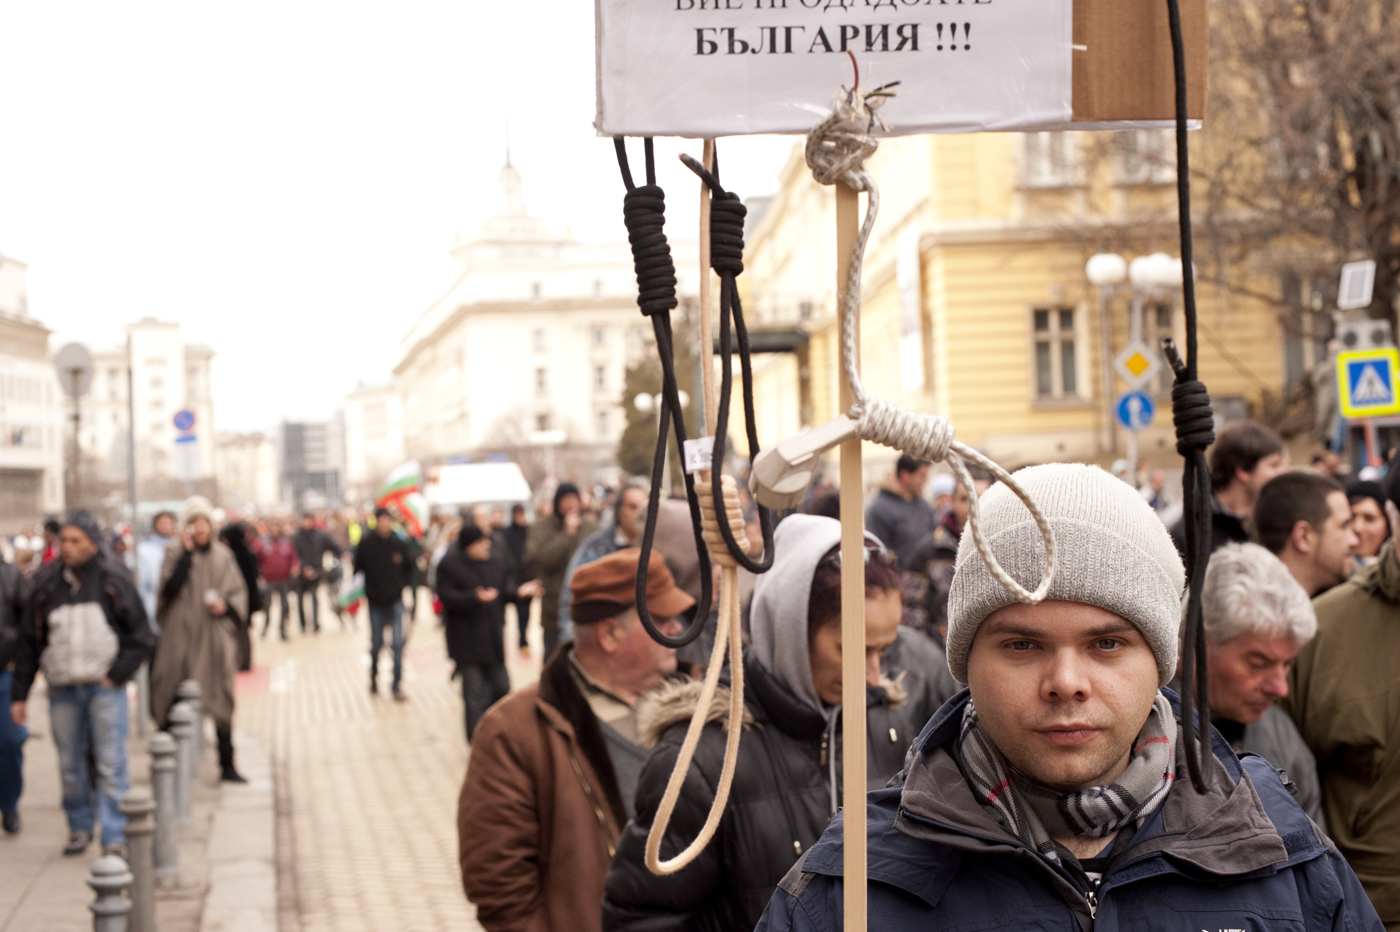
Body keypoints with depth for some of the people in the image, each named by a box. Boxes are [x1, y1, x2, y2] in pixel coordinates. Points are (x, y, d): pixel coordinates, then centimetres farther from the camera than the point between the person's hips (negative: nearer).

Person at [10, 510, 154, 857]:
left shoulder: (114, 583, -1)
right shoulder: (46, 585, 5)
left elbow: (141, 637, 2)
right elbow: (29, 643, 10)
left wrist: (116, 675, -7)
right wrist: (19, 695, 8)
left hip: (105, 687, -3)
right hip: (62, 691, 3)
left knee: (111, 765, -5)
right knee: (70, 766, 8)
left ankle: (115, 838, 0)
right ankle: (79, 828, 25)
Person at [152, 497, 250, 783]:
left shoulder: (223, 556, 8)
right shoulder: (175, 552, 1)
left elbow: (239, 593, 12)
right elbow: (169, 587, -15)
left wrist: (226, 606, -8)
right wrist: (187, 552, -15)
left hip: (215, 638, 2)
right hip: (181, 637, -2)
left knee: (222, 701, 1)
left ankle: (227, 765, 7)